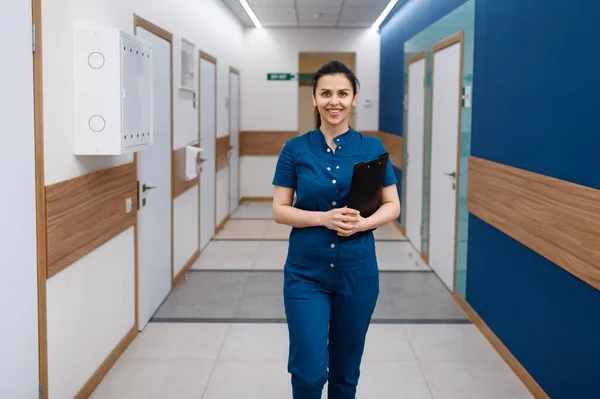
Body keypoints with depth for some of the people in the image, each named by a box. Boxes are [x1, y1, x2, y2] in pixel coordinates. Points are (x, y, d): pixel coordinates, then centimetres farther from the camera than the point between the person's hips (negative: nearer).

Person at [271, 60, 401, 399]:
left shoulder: (373, 148, -1)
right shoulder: (295, 149, -3)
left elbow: (393, 206, 2)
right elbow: (280, 210, -3)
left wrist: (362, 223, -17)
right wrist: (323, 218, -19)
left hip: (357, 270, 1)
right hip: (306, 272, -1)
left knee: (346, 368, 14)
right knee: (309, 370, -4)